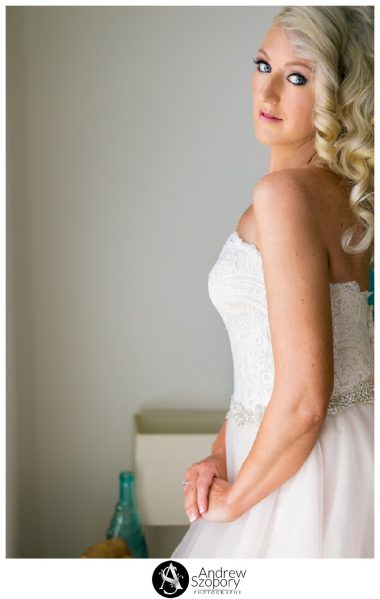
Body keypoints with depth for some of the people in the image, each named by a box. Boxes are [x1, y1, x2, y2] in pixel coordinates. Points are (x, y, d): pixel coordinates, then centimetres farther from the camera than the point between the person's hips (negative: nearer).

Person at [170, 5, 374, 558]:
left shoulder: (285, 191, -21)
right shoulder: (341, 191, 7)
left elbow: (303, 398, -25)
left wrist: (234, 498, -11)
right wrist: (223, 453, 6)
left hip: (314, 469, -8)